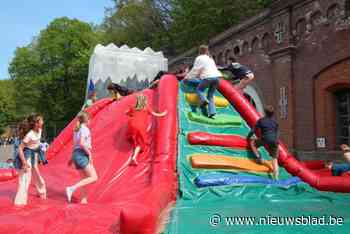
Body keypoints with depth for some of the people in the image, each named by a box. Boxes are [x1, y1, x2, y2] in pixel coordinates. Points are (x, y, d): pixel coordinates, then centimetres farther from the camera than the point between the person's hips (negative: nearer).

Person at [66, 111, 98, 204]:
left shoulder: (77, 129, 18)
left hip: (75, 154, 10)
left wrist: (72, 158, 26)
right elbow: (82, 143, -21)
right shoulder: (84, 129, -8)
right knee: (94, 177, -12)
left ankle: (84, 199, 9)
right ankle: (72, 188, -21)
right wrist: (90, 154, -16)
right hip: (82, 154, -10)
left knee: (85, 178, 13)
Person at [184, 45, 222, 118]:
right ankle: (212, 112, -5)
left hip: (208, 77, -6)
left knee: (199, 89, 18)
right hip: (216, 77, 6)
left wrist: (187, 77, 14)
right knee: (210, 95, 12)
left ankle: (203, 100, -11)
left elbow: (195, 70, 6)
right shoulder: (210, 59, 28)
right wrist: (198, 75, 47)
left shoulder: (199, 58, 8)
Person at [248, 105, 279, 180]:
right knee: (275, 159, 9)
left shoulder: (261, 120, 12)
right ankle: (276, 177, 2)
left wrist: (248, 137, 28)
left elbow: (254, 130, 13)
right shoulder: (275, 122, 20)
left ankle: (259, 158, 11)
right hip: (275, 141, 3)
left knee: (252, 142, 23)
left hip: (265, 140, -3)